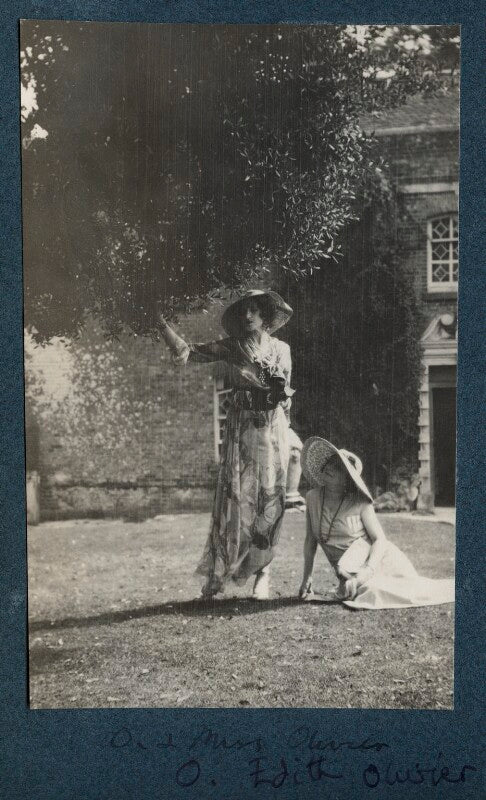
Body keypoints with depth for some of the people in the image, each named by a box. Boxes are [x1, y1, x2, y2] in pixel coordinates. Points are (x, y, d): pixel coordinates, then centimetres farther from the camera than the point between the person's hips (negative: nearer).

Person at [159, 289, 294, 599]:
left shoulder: (281, 349, 8)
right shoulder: (231, 348, 4)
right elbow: (187, 352, -3)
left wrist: (284, 433, 13)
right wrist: (163, 323, -15)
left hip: (273, 429, 1)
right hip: (241, 429, -1)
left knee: (269, 501, 1)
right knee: (234, 498, -4)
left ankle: (263, 573, 11)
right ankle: (217, 575, 4)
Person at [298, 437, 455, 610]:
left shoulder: (360, 503, -10)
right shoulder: (312, 498, 0)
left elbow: (380, 539, -9)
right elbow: (310, 540, 7)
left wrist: (369, 569, -25)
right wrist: (306, 579, 5)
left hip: (377, 559, -2)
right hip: (348, 571, 2)